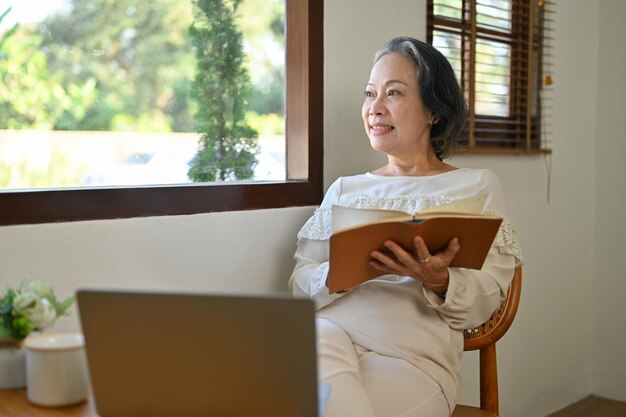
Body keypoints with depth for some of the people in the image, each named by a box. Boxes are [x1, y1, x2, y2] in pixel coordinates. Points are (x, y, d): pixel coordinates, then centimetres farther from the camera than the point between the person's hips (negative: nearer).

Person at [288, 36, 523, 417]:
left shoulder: (476, 186, 12)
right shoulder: (345, 189, 20)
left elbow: (486, 301, 4)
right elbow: (301, 283, 11)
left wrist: (438, 281, -18)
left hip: (415, 354, -3)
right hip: (331, 331, 3)